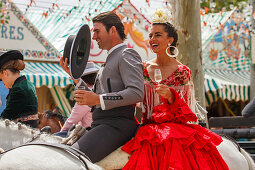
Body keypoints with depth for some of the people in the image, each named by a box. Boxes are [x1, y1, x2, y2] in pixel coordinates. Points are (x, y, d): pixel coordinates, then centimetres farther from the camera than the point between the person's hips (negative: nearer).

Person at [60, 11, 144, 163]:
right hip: (100, 125, 10)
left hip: (116, 125, -10)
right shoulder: (110, 59, 29)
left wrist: (99, 99, -19)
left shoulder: (126, 55, -1)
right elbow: (93, 99, 30)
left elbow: (137, 93, -17)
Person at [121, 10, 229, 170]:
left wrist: (170, 96, -19)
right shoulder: (144, 69, 10)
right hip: (148, 129, 3)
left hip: (176, 127, -2)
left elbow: (185, 111, -2)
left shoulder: (183, 72, 0)